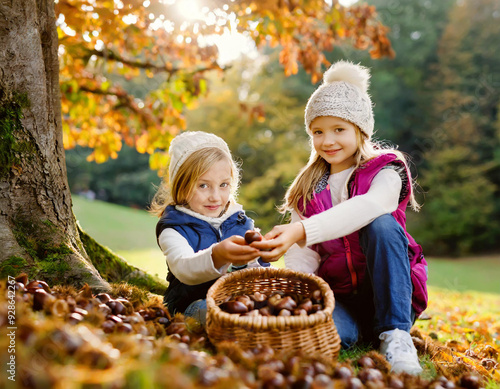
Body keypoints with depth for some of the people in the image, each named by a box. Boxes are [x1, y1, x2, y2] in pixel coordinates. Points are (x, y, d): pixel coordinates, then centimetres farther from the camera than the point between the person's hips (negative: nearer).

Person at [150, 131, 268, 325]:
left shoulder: (241, 222, 12)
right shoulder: (173, 229, -2)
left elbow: (263, 269, 14)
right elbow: (183, 269, -24)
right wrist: (217, 256, -46)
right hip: (194, 304, -3)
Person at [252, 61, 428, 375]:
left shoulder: (386, 172, -3)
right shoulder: (309, 188, 10)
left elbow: (368, 206, -29)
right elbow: (304, 256, 1)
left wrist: (301, 230, -43)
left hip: (391, 295, 1)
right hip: (338, 297, 0)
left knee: (380, 223, -29)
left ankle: (395, 334, -22)